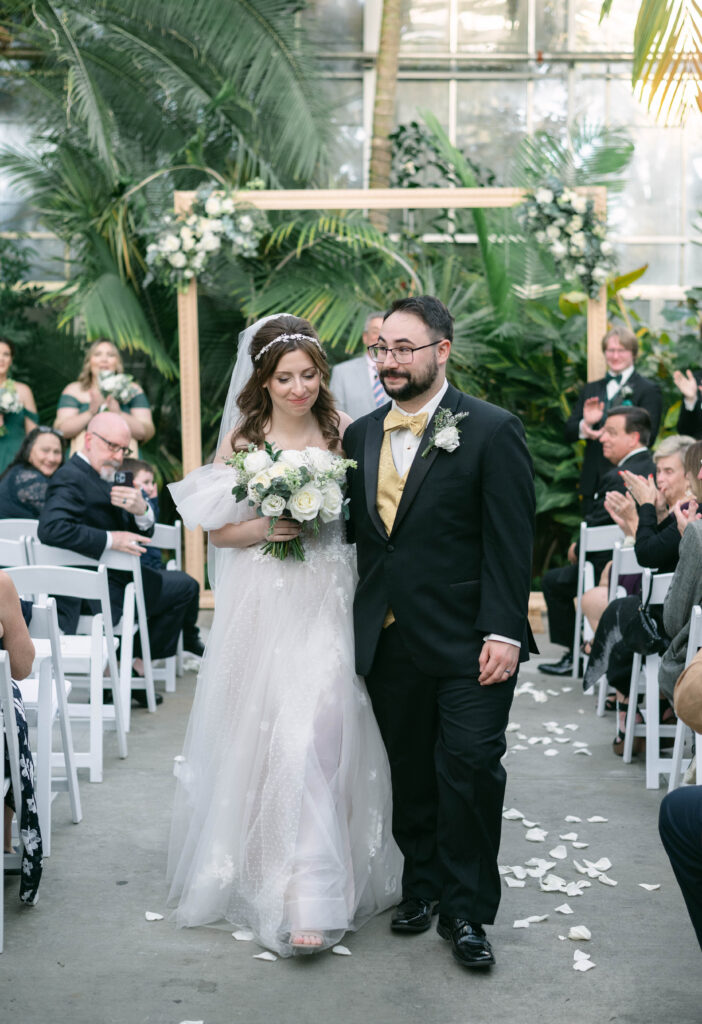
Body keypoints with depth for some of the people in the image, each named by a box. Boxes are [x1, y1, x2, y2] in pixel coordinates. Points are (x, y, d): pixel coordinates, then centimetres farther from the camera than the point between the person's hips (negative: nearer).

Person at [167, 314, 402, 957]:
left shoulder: (343, 432, 3)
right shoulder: (242, 438, 2)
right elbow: (217, 529, 3)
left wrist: (328, 515, -10)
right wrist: (264, 529, -13)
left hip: (325, 602, -1)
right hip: (262, 606, 1)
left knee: (316, 729, -10)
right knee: (259, 729, 5)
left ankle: (312, 895, -7)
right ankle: (257, 868, 27)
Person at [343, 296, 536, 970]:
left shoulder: (491, 430, -4)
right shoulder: (360, 436, 11)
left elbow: (510, 540, -8)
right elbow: (358, 533, 13)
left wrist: (502, 632, -14)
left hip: (468, 643, -4)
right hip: (387, 640, 5)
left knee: (470, 767, -5)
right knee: (411, 773, 12)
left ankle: (465, 909, 10)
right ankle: (421, 885, 29)